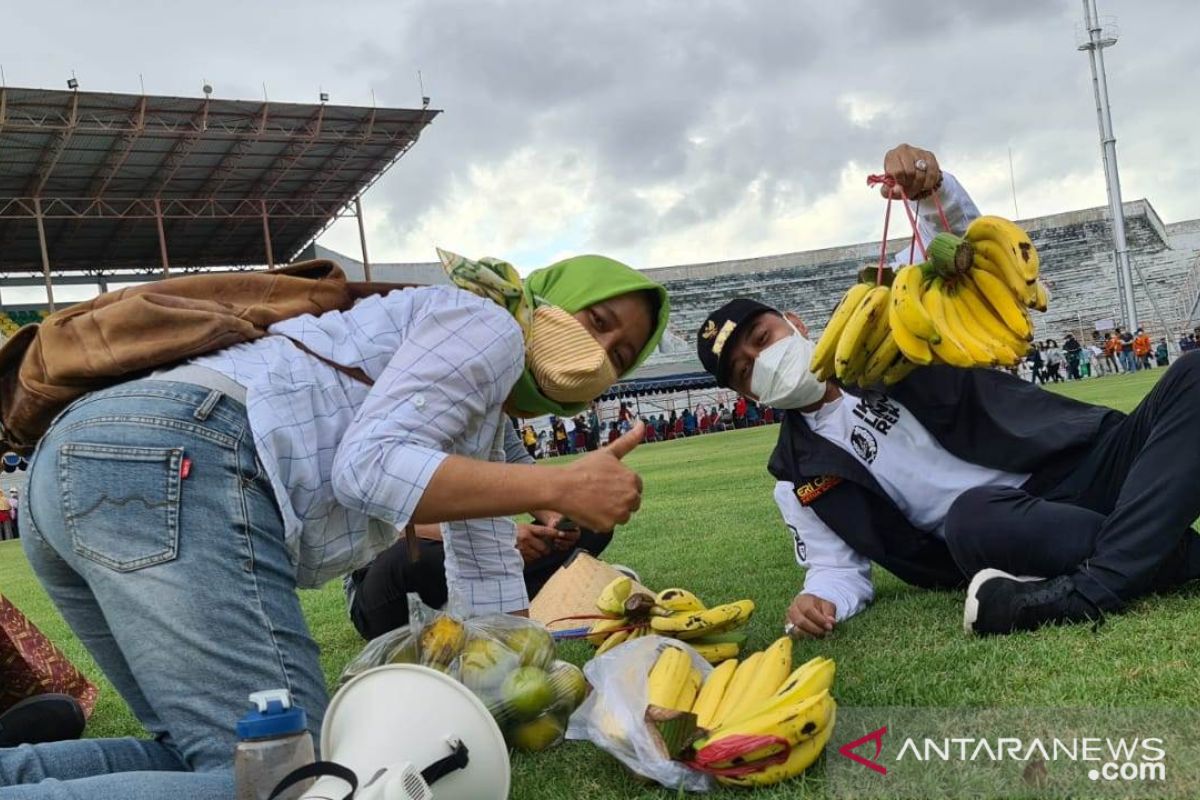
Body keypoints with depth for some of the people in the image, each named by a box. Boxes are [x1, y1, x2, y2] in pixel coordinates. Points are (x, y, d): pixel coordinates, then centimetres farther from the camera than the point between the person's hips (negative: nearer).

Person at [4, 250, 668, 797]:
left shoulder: (490, 427, 33)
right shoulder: (487, 323, 3)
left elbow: (486, 578, 33)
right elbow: (370, 464, -12)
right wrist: (558, 488, -11)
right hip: (176, 463, -10)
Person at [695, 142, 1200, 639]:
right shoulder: (800, 477, 11)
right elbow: (839, 570, 9)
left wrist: (934, 187, -15)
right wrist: (817, 599, -16)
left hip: (1087, 462, 3)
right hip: (1007, 528, -3)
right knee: (971, 517, -39)